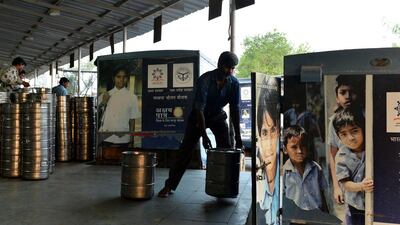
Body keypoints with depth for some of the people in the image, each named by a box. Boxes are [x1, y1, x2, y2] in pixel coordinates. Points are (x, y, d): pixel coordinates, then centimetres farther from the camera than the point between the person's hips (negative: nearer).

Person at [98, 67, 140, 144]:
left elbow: (132, 119, 4)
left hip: (122, 138, -1)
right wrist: (103, 103, -8)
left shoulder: (132, 97, 3)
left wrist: (131, 137, 2)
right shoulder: (105, 95, 8)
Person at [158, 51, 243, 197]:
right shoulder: (204, 80, -29)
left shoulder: (234, 83, -17)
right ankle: (169, 185, 2)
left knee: (226, 149, -7)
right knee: (186, 150, -6)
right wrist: (204, 135, -34)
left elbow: (235, 109, -15)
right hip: (198, 115, -3)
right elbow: (199, 109, -30)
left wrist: (238, 136, -19)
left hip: (218, 115, 4)